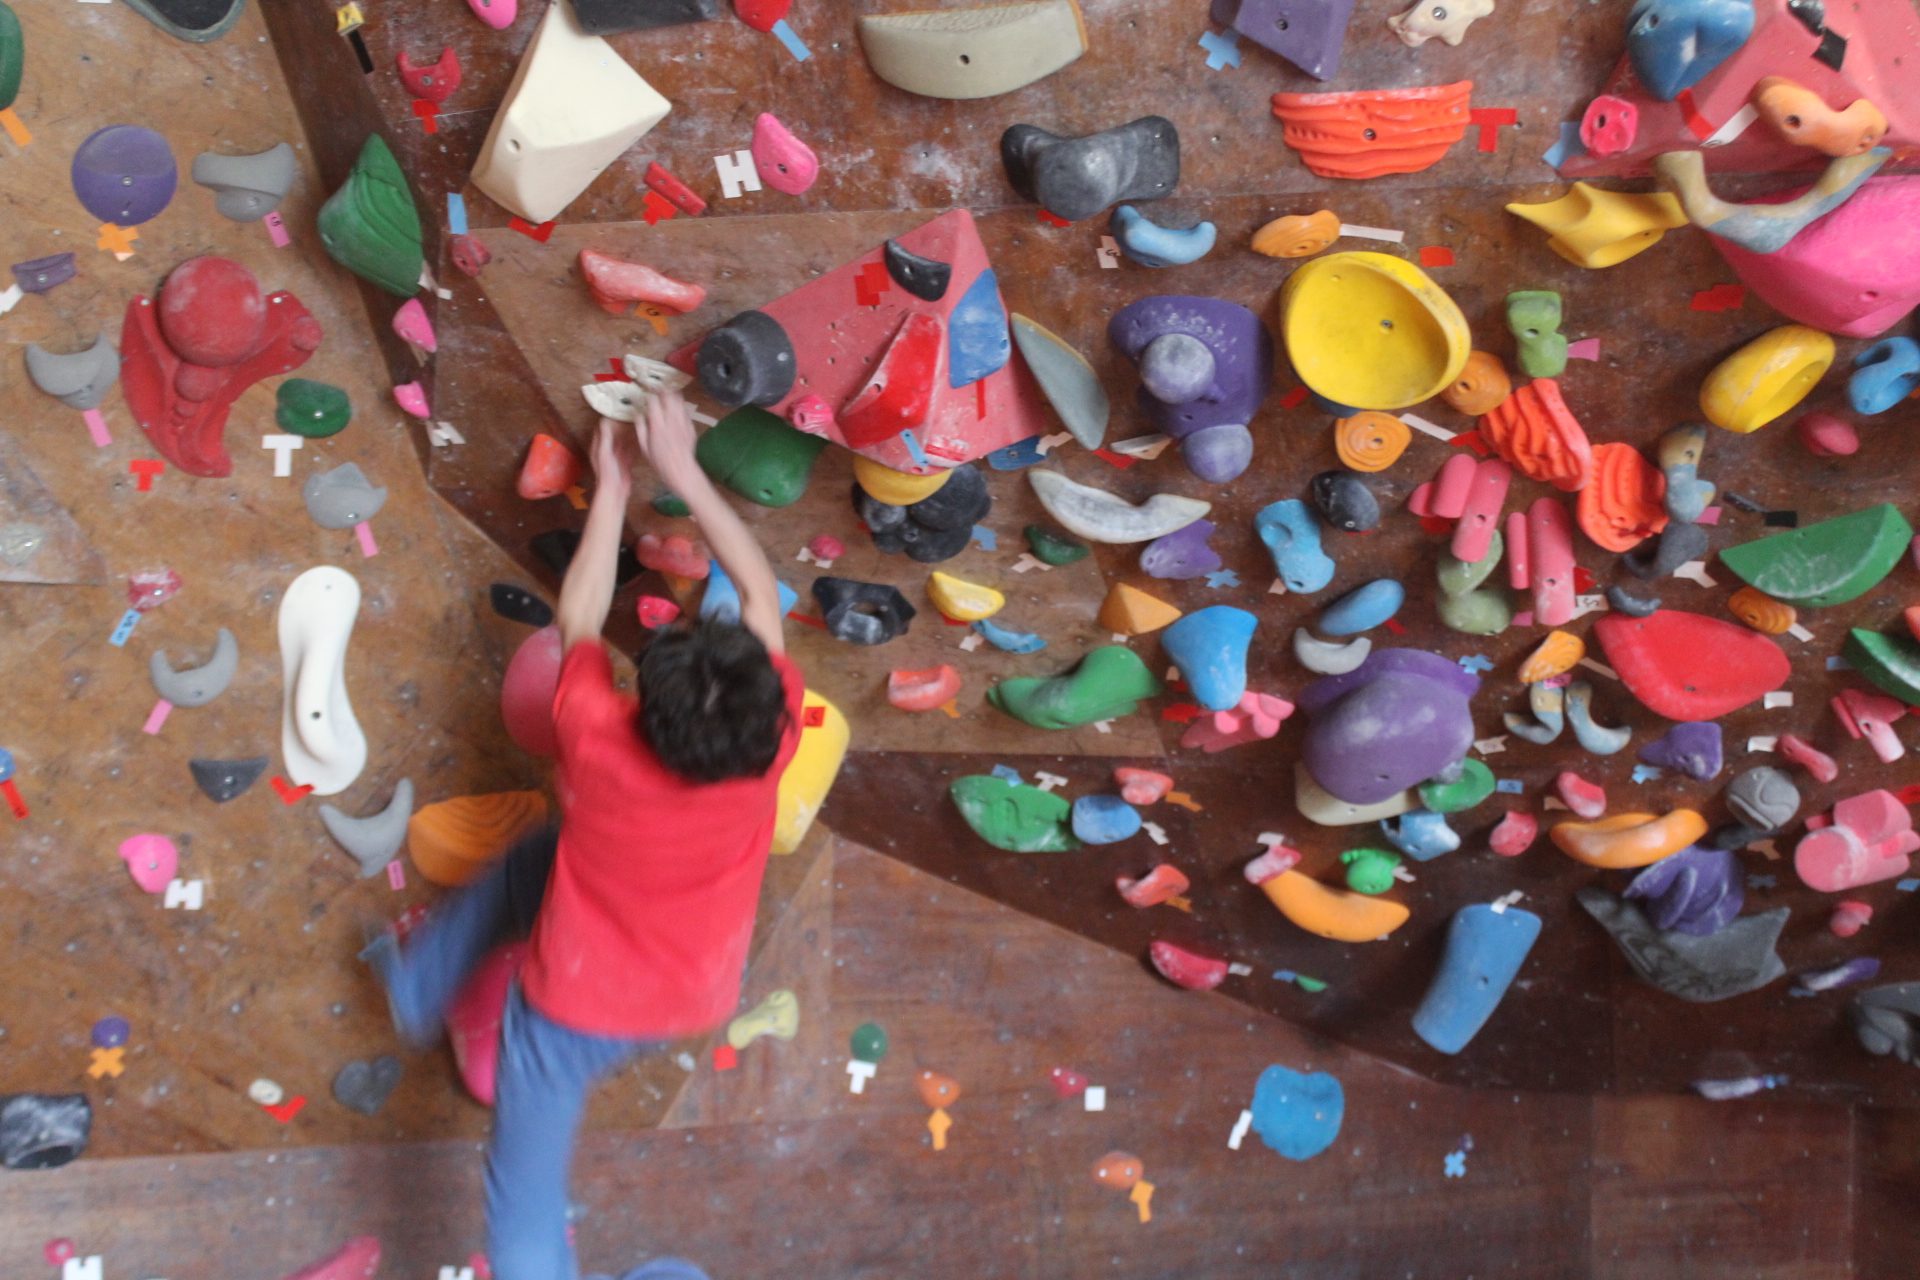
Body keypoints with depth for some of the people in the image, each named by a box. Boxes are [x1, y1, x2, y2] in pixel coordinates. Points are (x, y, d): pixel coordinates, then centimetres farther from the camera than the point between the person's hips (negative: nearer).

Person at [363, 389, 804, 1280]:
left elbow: (579, 618, -12)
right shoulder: (773, 744, -28)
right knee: (534, 864, 28)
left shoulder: (597, 743, -33)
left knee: (524, 1197, 18)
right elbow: (760, 590, -12)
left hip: (576, 1006, -5)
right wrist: (682, 471, -10)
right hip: (695, 1000, 5)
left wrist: (613, 485, -2)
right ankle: (417, 984, 48)